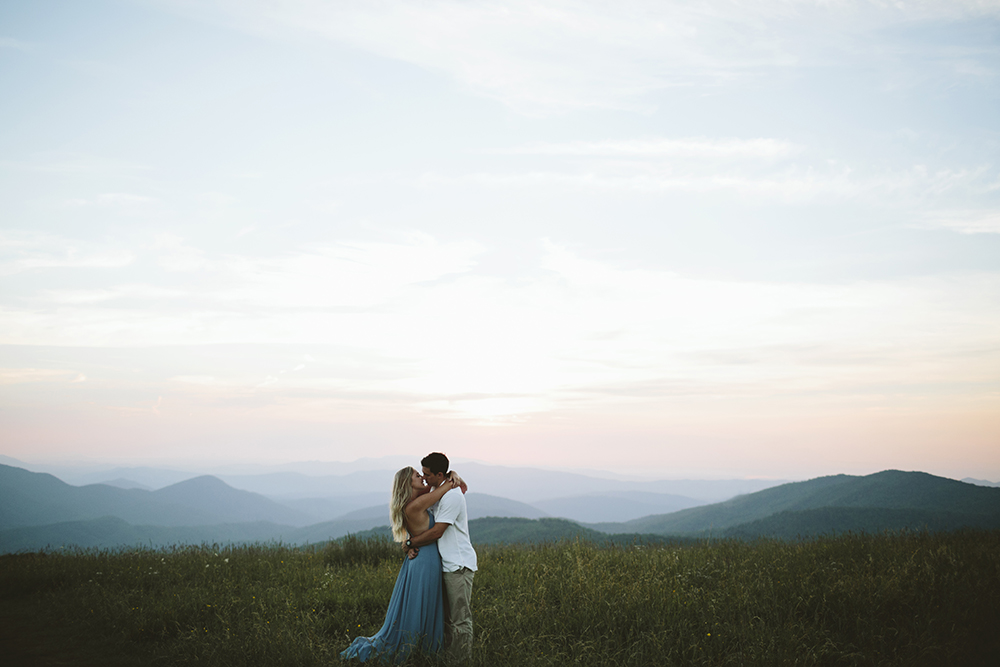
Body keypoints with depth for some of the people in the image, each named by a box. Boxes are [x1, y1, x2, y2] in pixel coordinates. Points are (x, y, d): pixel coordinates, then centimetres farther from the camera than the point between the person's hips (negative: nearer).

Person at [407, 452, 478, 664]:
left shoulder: (452, 496, -16)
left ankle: (462, 661, -1)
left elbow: (437, 532, -18)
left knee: (460, 619, -5)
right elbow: (427, 525, 19)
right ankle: (448, 659, 17)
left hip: (459, 566, -10)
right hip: (447, 565, 10)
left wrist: (410, 542, -6)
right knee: (447, 618, 12)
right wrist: (414, 545, 3)